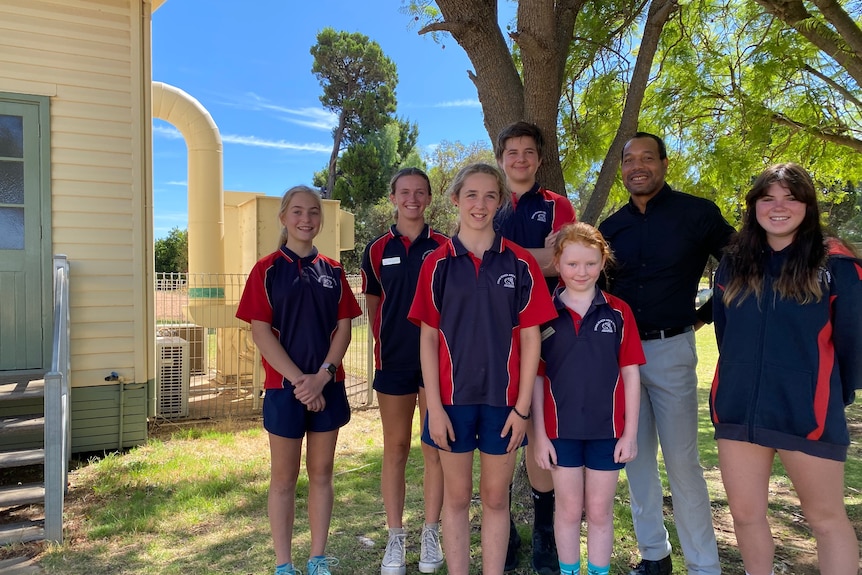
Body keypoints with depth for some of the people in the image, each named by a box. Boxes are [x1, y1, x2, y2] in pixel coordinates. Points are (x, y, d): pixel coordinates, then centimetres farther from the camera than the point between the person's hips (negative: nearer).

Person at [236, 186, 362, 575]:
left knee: (321, 473, 12)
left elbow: (343, 327, 2)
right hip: (284, 387, -3)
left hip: (327, 387, 3)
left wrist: (322, 375, -12)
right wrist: (299, 380, -15)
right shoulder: (267, 269, -3)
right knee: (284, 477, 9)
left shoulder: (333, 271, 5)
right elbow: (260, 332, -8)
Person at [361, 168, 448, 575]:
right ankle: (395, 538, 20)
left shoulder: (444, 247, 1)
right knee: (395, 449, 8)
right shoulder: (377, 250, 4)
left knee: (434, 448, 7)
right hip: (393, 360, 1)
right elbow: (372, 304, 14)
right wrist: (387, 340, 6)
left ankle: (431, 534, 21)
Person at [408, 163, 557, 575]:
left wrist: (522, 406, -4)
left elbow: (530, 338, -1)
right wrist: (434, 406, -6)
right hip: (453, 395, 0)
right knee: (457, 497, 13)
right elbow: (428, 338, -1)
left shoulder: (520, 262, -2)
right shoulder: (438, 263, -1)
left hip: (503, 398, 0)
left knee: (495, 498, 13)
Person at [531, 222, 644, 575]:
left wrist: (631, 432, -1)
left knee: (600, 511, 14)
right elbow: (536, 377, -1)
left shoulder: (618, 312, -2)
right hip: (561, 429, 0)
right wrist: (539, 434, -3)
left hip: (607, 429, 0)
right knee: (569, 509, 15)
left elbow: (630, 373, 0)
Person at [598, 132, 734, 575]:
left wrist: (706, 315, 1)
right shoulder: (610, 228, 7)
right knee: (636, 457, 10)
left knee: (681, 460, -2)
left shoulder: (697, 214, -4)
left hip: (670, 349, -4)